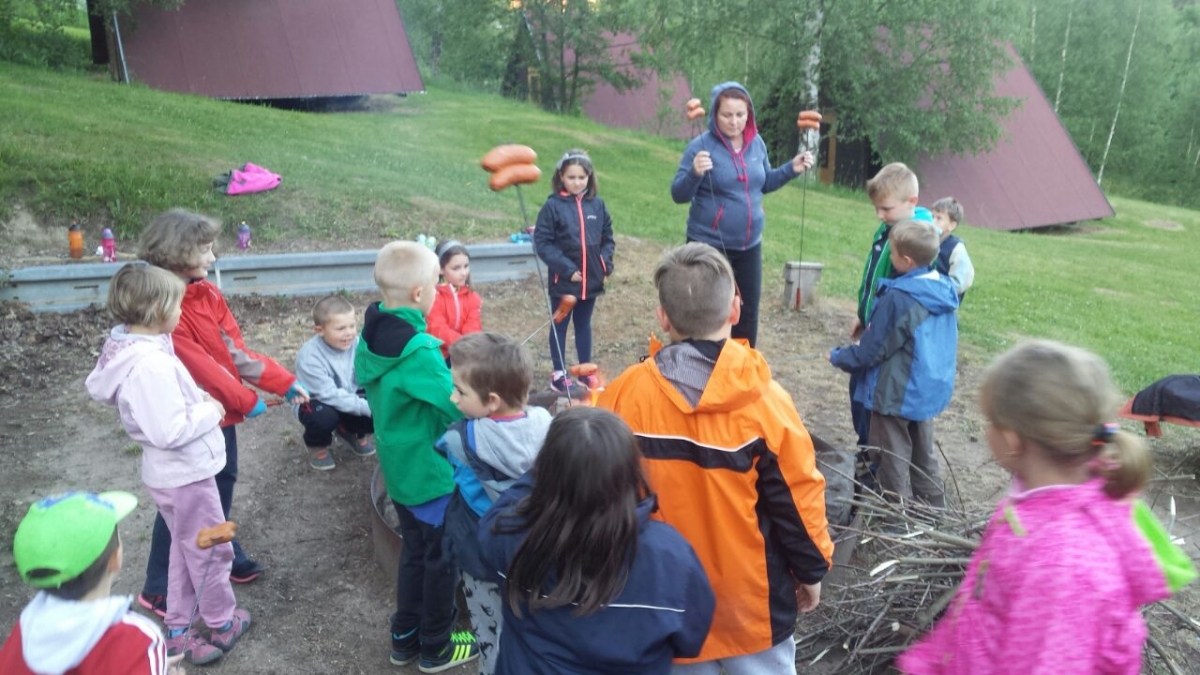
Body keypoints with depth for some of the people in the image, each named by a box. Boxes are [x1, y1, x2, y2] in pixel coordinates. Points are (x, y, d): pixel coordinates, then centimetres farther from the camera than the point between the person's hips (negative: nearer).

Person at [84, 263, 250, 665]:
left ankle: (178, 631, 35)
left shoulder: (126, 349, -1)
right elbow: (170, 431, -31)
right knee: (212, 550, 12)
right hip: (185, 472, -9)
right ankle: (221, 624, 32)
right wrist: (210, 411, -17)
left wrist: (195, 400, 2)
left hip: (172, 471, 9)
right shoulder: (151, 364, -30)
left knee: (186, 550, 23)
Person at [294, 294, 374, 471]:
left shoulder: (358, 344, -16)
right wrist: (366, 407, -37)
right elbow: (330, 395, -33)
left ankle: (351, 431, 17)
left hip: (349, 398, 4)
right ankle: (317, 445, 2)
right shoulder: (309, 357, -30)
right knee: (324, 416, -37)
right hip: (315, 402, -4)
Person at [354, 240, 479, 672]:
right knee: (443, 558, 11)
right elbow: (460, 408, -32)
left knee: (415, 550, 23)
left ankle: (405, 638, 36)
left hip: (399, 466, 8)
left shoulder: (371, 336, -3)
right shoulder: (419, 350, -30)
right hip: (432, 470, -8)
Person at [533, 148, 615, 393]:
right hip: (563, 281, -3)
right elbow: (542, 243, -12)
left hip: (592, 280, 4)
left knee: (584, 324, 17)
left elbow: (608, 239, 9)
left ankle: (586, 371, 29)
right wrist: (566, 268, -17)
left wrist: (605, 263, -6)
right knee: (560, 325, 11)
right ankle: (559, 374, 21)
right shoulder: (553, 206, -11)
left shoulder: (597, 205, 0)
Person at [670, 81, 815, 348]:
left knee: (748, 313, 16)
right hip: (709, 245, -5)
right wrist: (694, 173, -34)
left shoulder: (756, 143, 2)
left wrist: (792, 169, 2)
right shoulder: (701, 146, -14)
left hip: (749, 245, 6)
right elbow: (678, 195, -15)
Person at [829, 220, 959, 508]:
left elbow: (872, 350, -16)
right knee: (923, 452, 22)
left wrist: (838, 357, 0)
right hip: (932, 390, 8)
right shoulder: (945, 291, -2)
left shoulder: (898, 299, -24)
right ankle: (934, 508, 34)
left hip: (897, 392, -8)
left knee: (895, 458, 7)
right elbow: (949, 342, 10)